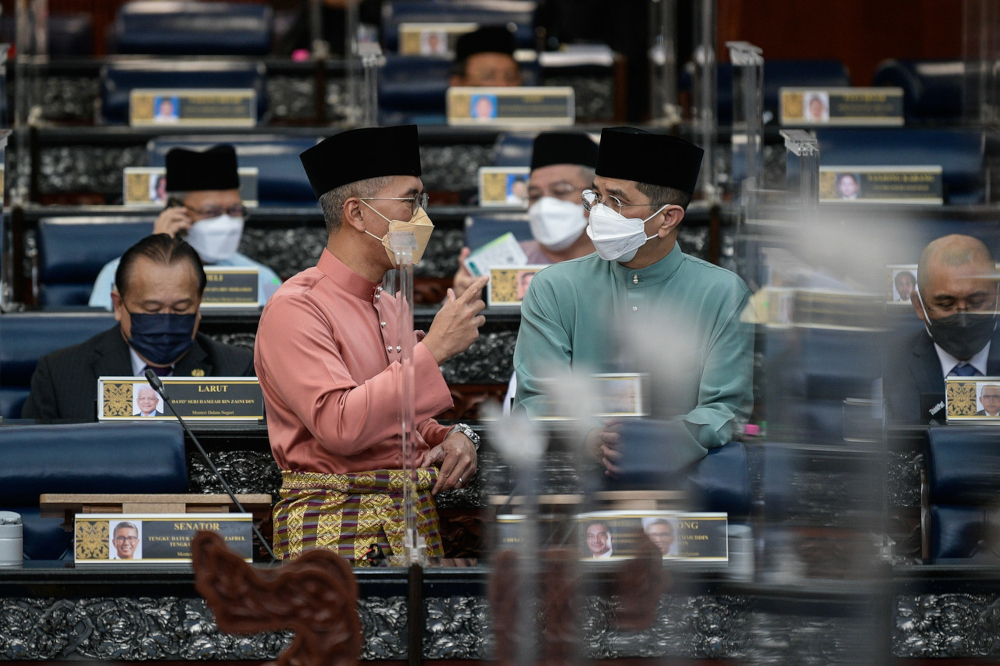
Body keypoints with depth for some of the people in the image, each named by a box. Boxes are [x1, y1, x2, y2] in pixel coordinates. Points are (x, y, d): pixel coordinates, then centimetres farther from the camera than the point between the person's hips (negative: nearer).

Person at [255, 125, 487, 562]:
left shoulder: (387, 307, 18)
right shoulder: (295, 309, -10)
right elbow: (341, 425, -24)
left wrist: (451, 438, 4)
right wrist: (433, 348, -19)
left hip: (416, 522, 8)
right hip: (333, 528, -8)